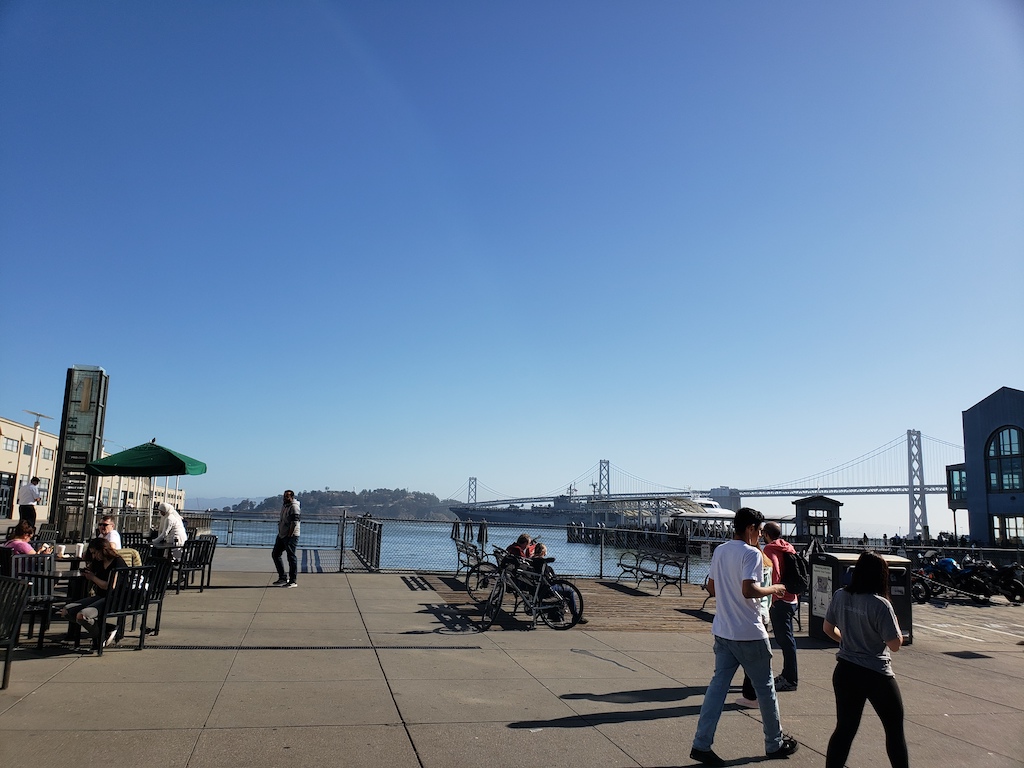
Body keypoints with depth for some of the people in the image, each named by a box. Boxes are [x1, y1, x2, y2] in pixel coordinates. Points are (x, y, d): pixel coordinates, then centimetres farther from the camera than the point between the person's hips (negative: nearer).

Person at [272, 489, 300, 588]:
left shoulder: (294, 507, -14)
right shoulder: (284, 505, 15)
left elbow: (294, 523, -20)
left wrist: (289, 536, -22)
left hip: (291, 536, -10)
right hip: (281, 535, 10)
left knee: (291, 557, -5)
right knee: (275, 555, 12)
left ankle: (293, 581, 0)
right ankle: (282, 578, 19)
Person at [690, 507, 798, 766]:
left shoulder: (719, 551, 8)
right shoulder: (751, 554, -16)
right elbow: (749, 590, -26)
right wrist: (773, 589, -10)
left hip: (723, 631, 7)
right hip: (749, 633, -6)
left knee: (718, 684, 6)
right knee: (765, 687, 11)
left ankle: (701, 744, 1)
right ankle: (774, 744, 27)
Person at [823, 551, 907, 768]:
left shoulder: (840, 596, -2)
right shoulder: (880, 604, -19)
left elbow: (828, 628, 10)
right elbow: (895, 645, -14)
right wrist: (895, 623, 3)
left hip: (845, 671, 5)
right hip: (876, 676, -5)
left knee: (845, 729, 13)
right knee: (895, 730, 15)